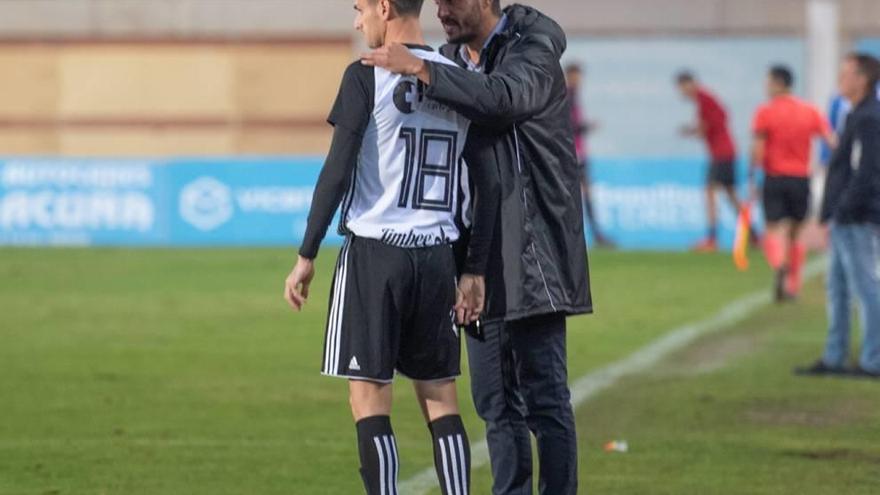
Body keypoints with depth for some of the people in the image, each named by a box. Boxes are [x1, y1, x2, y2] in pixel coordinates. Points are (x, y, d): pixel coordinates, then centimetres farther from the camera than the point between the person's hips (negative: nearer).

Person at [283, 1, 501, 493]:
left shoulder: (367, 77, -7)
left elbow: (337, 172, -10)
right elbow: (488, 186, 9)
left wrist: (306, 257, -5)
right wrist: (476, 270, 13)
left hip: (374, 252, -5)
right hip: (437, 256, 5)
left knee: (369, 400, -1)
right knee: (440, 399, 10)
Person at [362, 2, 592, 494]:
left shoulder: (533, 51, -9)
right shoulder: (453, 61, 13)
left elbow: (507, 96, -32)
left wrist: (422, 70, -36)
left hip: (532, 251, -7)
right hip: (481, 257, 7)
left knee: (544, 397, -7)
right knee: (496, 402, 10)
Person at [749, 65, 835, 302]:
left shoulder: (765, 112, -6)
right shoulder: (810, 112, 5)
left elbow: (758, 149, -11)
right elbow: (832, 142, -2)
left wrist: (752, 179, -6)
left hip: (775, 178, -3)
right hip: (801, 179, 3)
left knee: (773, 230, -2)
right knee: (795, 233, 16)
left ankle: (780, 265, -33)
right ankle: (793, 286, 19)